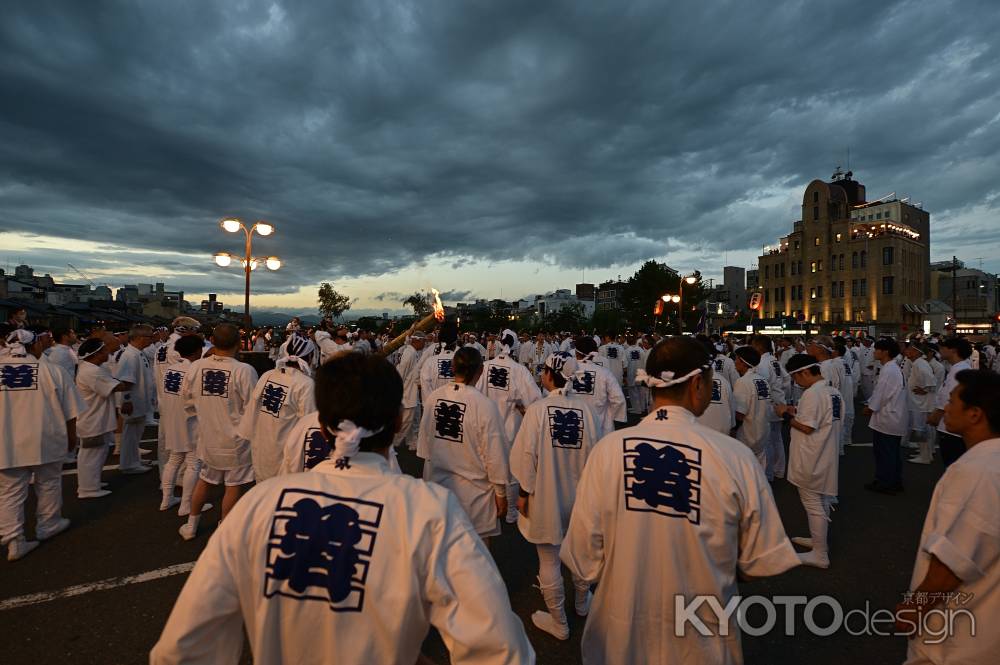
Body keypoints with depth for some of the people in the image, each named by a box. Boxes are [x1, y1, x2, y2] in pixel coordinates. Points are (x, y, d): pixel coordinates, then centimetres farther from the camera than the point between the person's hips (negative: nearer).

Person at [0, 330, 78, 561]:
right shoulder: (51, 371, -11)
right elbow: (69, 412, -4)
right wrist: (71, 437, 11)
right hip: (45, 442, -2)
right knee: (48, 484, 18)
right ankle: (48, 525, 32)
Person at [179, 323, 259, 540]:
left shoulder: (195, 367, -9)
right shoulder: (244, 370, -24)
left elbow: (188, 400, 5)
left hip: (207, 436, 5)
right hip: (235, 439, -5)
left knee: (204, 480, 25)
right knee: (234, 486, 11)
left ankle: (191, 525, 39)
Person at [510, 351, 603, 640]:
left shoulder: (537, 409, -19)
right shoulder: (585, 409, -13)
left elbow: (526, 454, -16)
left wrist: (524, 492, -2)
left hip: (545, 497, -3)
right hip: (579, 495, 4)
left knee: (549, 560, 14)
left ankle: (559, 623, 31)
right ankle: (582, 603, 48)